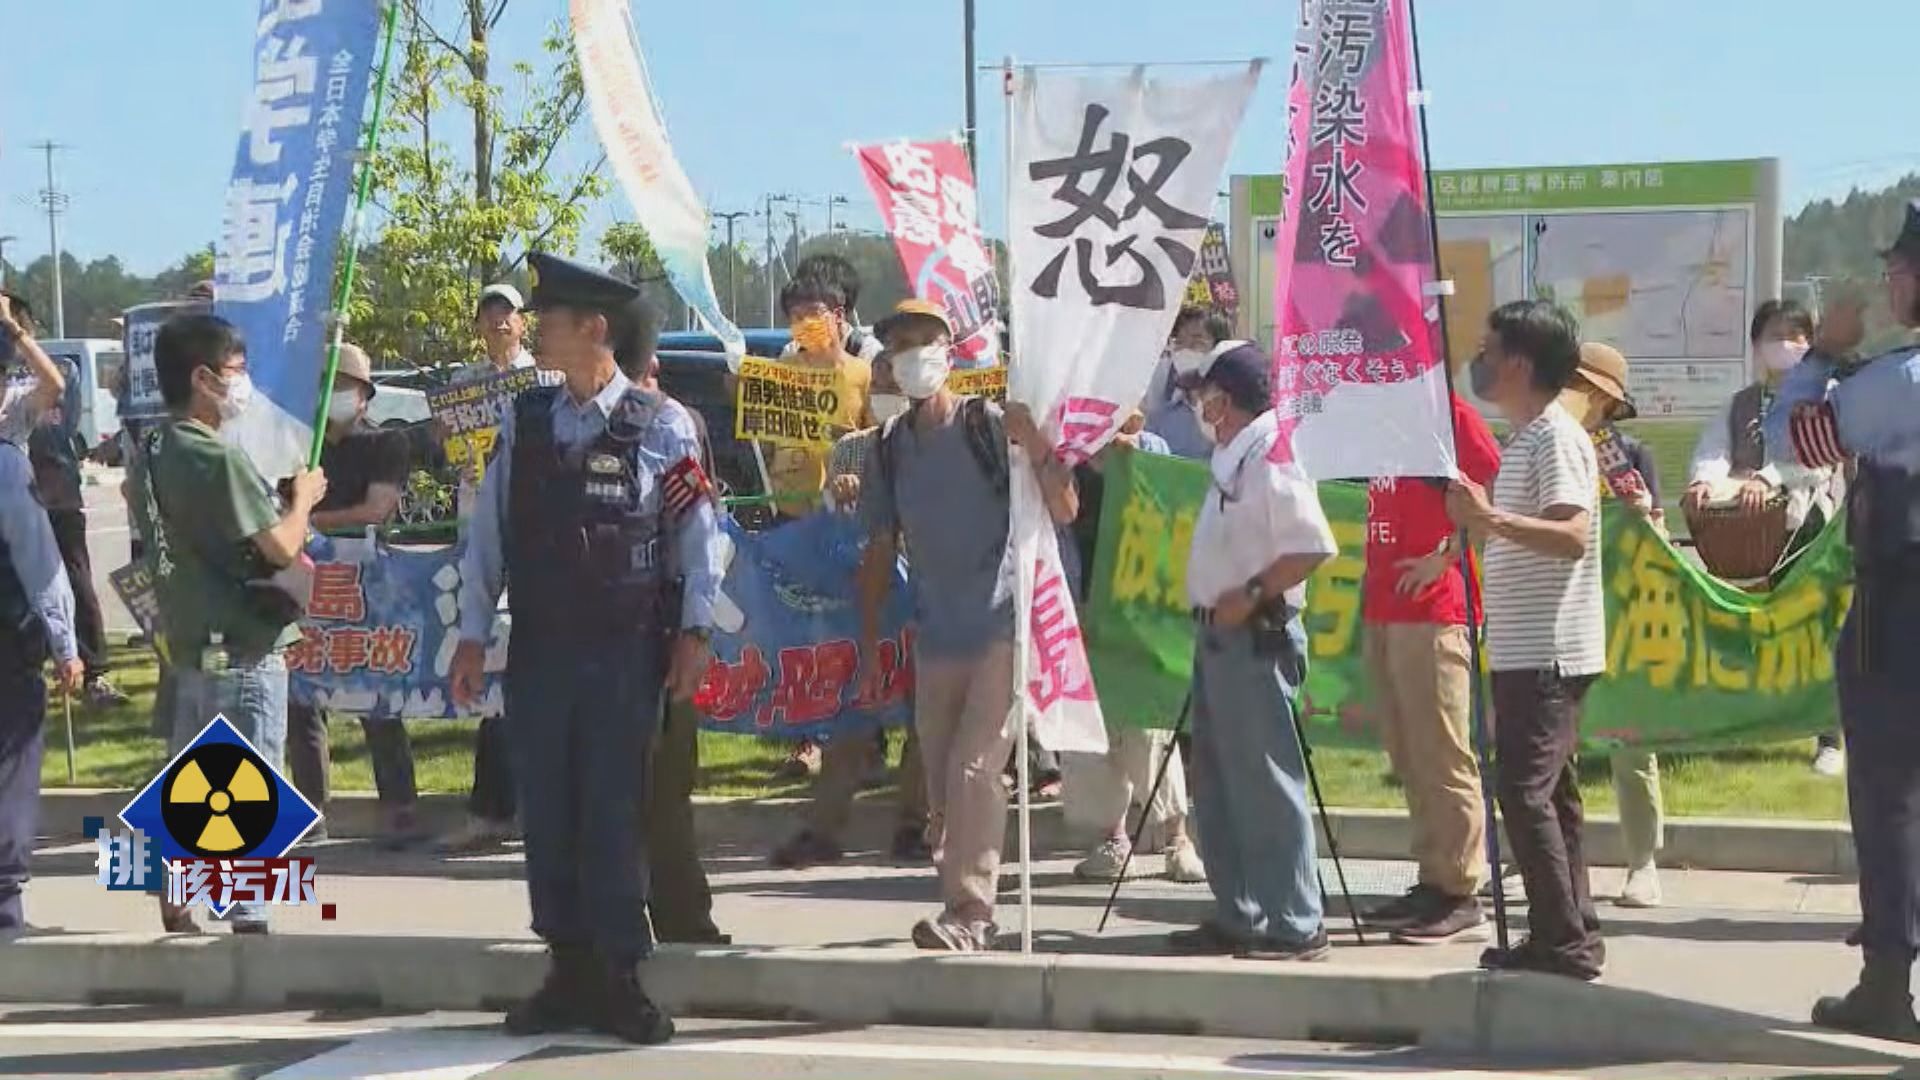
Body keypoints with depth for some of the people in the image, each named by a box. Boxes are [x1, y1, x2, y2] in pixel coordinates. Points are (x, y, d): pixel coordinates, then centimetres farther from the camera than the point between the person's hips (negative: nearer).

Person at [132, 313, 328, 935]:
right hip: (243, 649, -9)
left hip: (189, 645, 9)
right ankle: (249, 922, 1)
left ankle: (175, 915, 25)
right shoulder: (216, 459, -19)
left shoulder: (151, 454, 8)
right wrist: (303, 497, -2)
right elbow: (281, 547, -20)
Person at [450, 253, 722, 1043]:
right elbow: (487, 533, 7)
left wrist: (694, 632, -6)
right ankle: (569, 973, 17)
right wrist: (472, 636, 4)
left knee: (613, 815, -2)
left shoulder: (662, 425, -5)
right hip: (537, 650, 4)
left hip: (626, 652, -4)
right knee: (547, 815, 7)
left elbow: (699, 534, -2)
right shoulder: (523, 421, 6)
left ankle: (620, 980, 8)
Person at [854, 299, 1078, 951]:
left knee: (972, 770, -13)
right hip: (936, 640, 6)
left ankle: (968, 912, -10)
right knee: (942, 790, 8)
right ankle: (966, 916, 18)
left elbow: (1064, 511, -10)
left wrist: (1034, 441, -24)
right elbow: (879, 551, 14)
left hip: (1002, 629, -5)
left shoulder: (990, 425, -6)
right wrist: (870, 647, 11)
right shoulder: (889, 448, 9)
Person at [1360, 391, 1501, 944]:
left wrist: (1445, 557, -17)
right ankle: (1433, 883, 18)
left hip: (1432, 611, -9)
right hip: (1382, 608, 9)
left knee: (1442, 756, -7)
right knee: (1408, 757, 11)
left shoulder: (1450, 412, -8)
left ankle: (1462, 896, -4)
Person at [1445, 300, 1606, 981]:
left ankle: (1564, 942, -9)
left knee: (1525, 793, -12)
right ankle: (1569, 938, 16)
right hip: (1525, 650, 10)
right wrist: (1478, 523, 20)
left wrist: (1490, 518, -33)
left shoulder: (1555, 437, -13)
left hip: (1548, 651, -10)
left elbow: (1573, 535, -25)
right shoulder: (1524, 439, 18)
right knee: (1548, 795, 12)